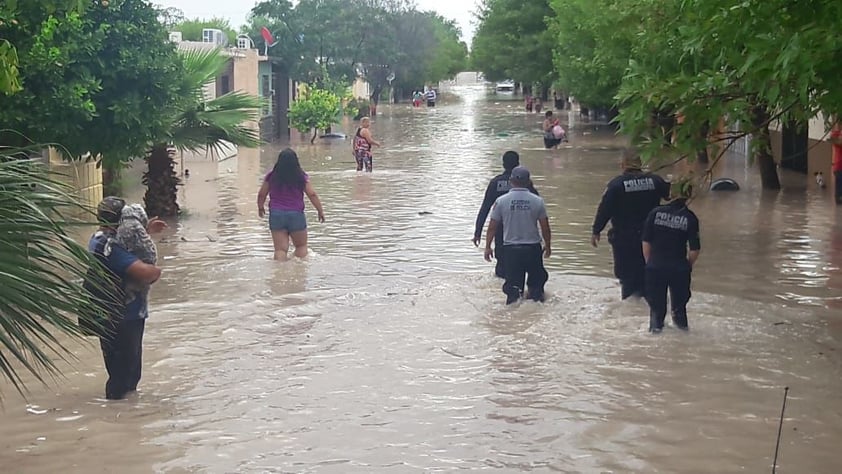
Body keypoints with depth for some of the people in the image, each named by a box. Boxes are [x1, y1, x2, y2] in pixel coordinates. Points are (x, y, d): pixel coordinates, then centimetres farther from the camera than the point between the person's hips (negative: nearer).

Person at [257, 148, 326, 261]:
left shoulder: (271, 176, -2)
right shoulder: (301, 177, -6)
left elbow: (261, 194, 5)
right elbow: (312, 195, -8)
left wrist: (260, 208, 23)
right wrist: (320, 211, 2)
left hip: (276, 215, 1)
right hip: (296, 215, -1)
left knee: (280, 249, 2)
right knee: (301, 246, 16)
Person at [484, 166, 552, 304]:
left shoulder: (501, 201, -5)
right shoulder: (537, 201, -4)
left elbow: (492, 227, -1)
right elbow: (545, 227, 1)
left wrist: (488, 247, 10)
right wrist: (547, 245, 16)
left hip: (511, 248, 0)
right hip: (533, 248, 0)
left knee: (513, 282, 7)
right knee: (537, 279, 18)